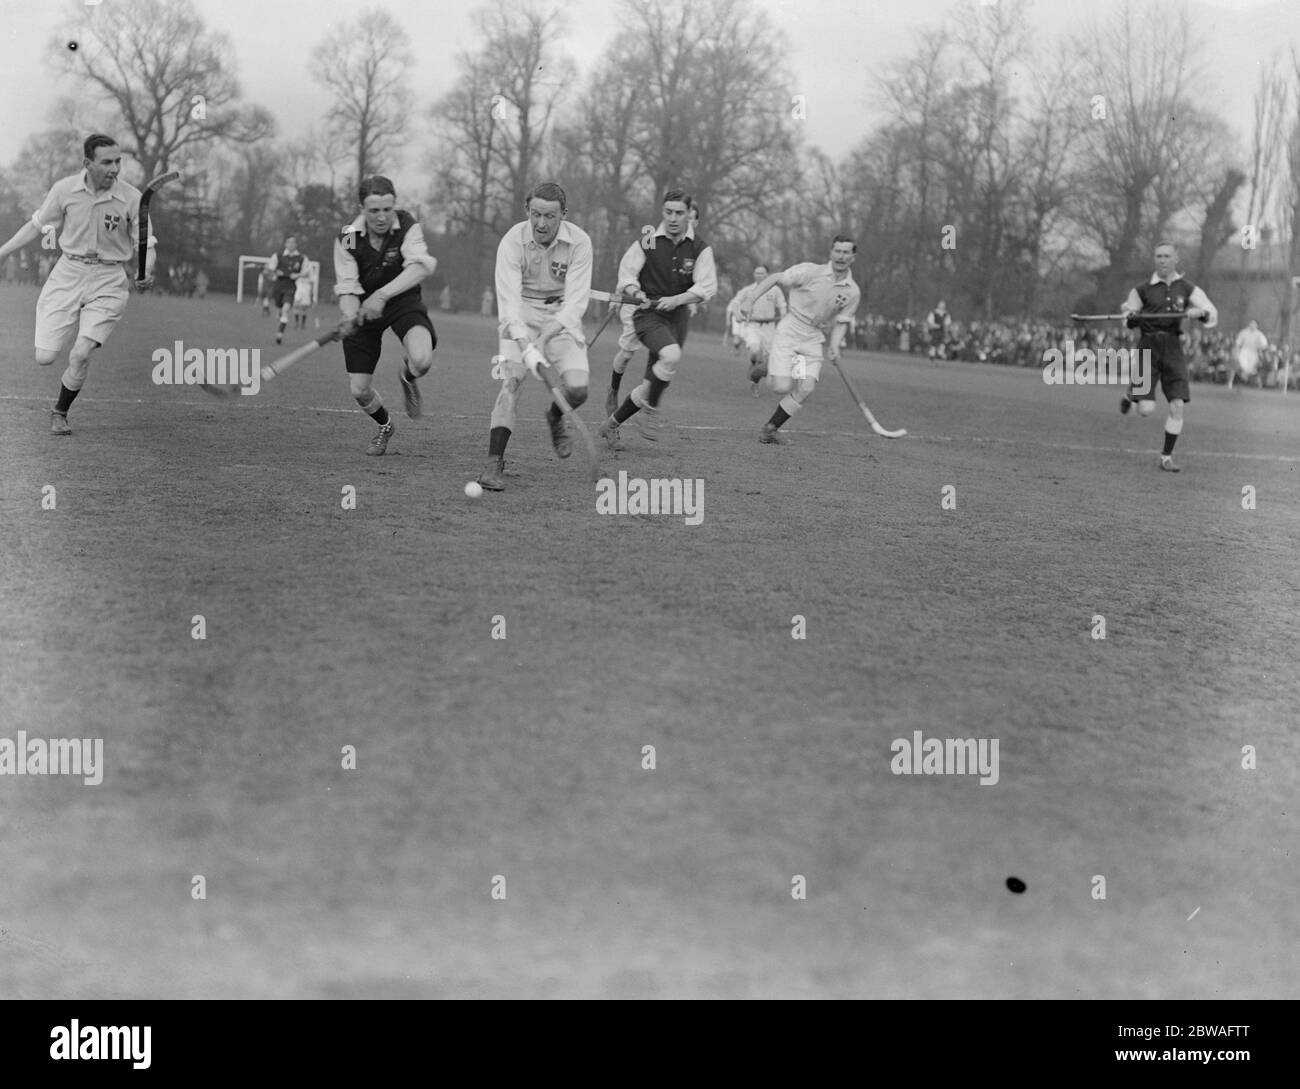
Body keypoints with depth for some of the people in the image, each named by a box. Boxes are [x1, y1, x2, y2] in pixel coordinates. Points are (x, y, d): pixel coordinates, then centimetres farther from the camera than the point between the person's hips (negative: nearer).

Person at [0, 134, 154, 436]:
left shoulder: (131, 198, -9)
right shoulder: (64, 189, -5)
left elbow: (146, 245, -2)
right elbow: (37, 226, 10)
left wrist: (145, 273, -23)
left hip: (108, 280, -1)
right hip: (68, 274, 2)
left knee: (81, 355, -17)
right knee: (44, 357, -6)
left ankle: (60, 412, 10)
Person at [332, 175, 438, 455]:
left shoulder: (408, 226, -18)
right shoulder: (347, 238, -14)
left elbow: (420, 266, -32)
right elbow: (346, 287, -15)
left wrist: (382, 295, -43)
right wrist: (350, 319, -36)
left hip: (403, 299, -1)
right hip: (364, 307, 1)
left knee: (422, 360, -31)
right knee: (360, 391, -1)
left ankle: (408, 377, 11)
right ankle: (384, 425, 36)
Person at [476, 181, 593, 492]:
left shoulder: (579, 242, -15)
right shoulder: (513, 241, -18)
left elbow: (575, 302, -18)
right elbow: (508, 301, -24)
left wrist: (543, 339, -32)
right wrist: (526, 347, -38)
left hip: (562, 316, 1)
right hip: (520, 315, -1)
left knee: (577, 389, -14)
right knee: (512, 380, -22)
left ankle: (556, 416, 23)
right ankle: (494, 464, -22)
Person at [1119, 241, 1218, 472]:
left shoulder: (1187, 288, 6)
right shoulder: (1143, 290, 3)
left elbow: (1212, 316, 3)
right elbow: (1128, 319, 16)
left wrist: (1200, 312, -18)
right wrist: (1130, 318, -8)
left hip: (1173, 347, 2)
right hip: (1148, 345, -1)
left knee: (1177, 406, -8)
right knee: (1146, 410, -11)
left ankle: (1166, 456, 6)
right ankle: (1131, 394, 26)